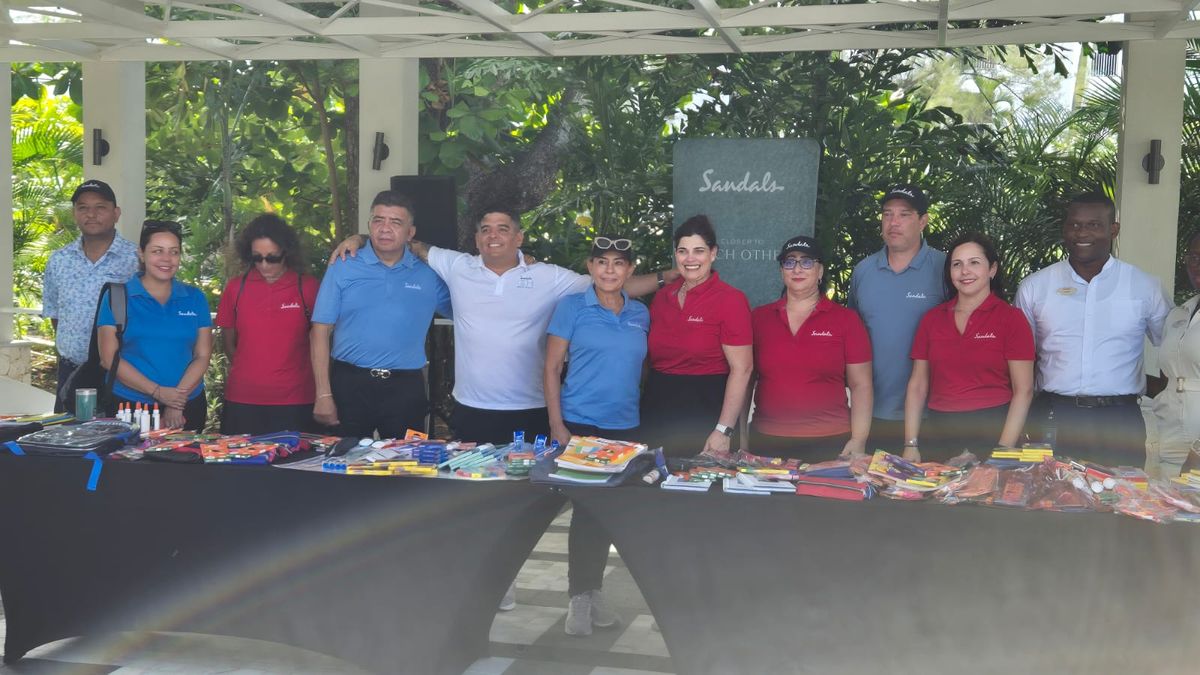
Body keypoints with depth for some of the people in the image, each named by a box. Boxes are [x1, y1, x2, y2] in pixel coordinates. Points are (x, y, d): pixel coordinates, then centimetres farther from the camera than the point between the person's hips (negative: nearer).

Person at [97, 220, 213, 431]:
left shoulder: (195, 298, 7)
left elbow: (202, 356, 2)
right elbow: (109, 357, -6)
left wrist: (177, 403, -12)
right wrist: (157, 392, -15)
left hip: (188, 408, 2)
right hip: (129, 406, -2)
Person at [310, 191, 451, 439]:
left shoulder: (429, 274, 4)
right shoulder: (343, 268, 0)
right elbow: (322, 331, -1)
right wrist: (323, 394, -6)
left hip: (406, 388, 1)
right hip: (350, 384, -1)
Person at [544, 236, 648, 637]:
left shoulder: (641, 315, 7)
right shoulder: (572, 307, -4)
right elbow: (552, 369, -4)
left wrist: (645, 417, 8)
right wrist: (556, 426, -11)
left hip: (625, 427, 4)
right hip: (580, 423, -4)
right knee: (586, 507, -2)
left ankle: (592, 591, 25)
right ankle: (579, 596, 10)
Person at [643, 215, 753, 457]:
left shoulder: (730, 300, -9)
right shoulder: (662, 296, 9)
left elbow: (741, 368, -13)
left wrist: (724, 430, -17)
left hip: (703, 414, -5)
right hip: (656, 415, 5)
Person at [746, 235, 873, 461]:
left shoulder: (846, 320, 1)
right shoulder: (758, 318, 7)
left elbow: (861, 385, 0)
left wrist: (859, 441, -9)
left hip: (829, 443, -2)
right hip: (766, 443, 2)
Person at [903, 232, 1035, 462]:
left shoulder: (1011, 318, -1)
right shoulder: (932, 319, 9)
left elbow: (1023, 390, -5)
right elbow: (917, 385, 9)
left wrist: (1004, 450, -13)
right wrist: (910, 445, 1)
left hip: (991, 433, -3)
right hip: (939, 433, 3)